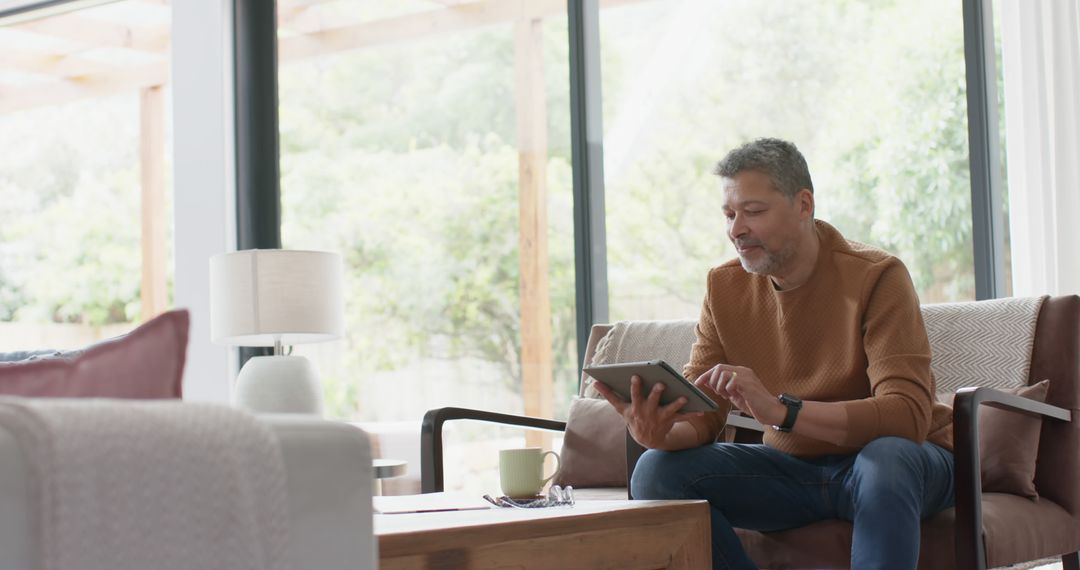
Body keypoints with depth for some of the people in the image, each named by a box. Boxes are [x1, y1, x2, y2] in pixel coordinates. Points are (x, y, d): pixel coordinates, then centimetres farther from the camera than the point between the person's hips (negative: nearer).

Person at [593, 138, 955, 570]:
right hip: (796, 467, 5)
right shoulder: (725, 288, 0)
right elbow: (700, 413, -2)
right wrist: (662, 432, -28)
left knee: (886, 460, -39)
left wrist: (780, 410, -40)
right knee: (657, 471, -14)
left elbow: (909, 414, -28)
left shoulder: (876, 277, -17)